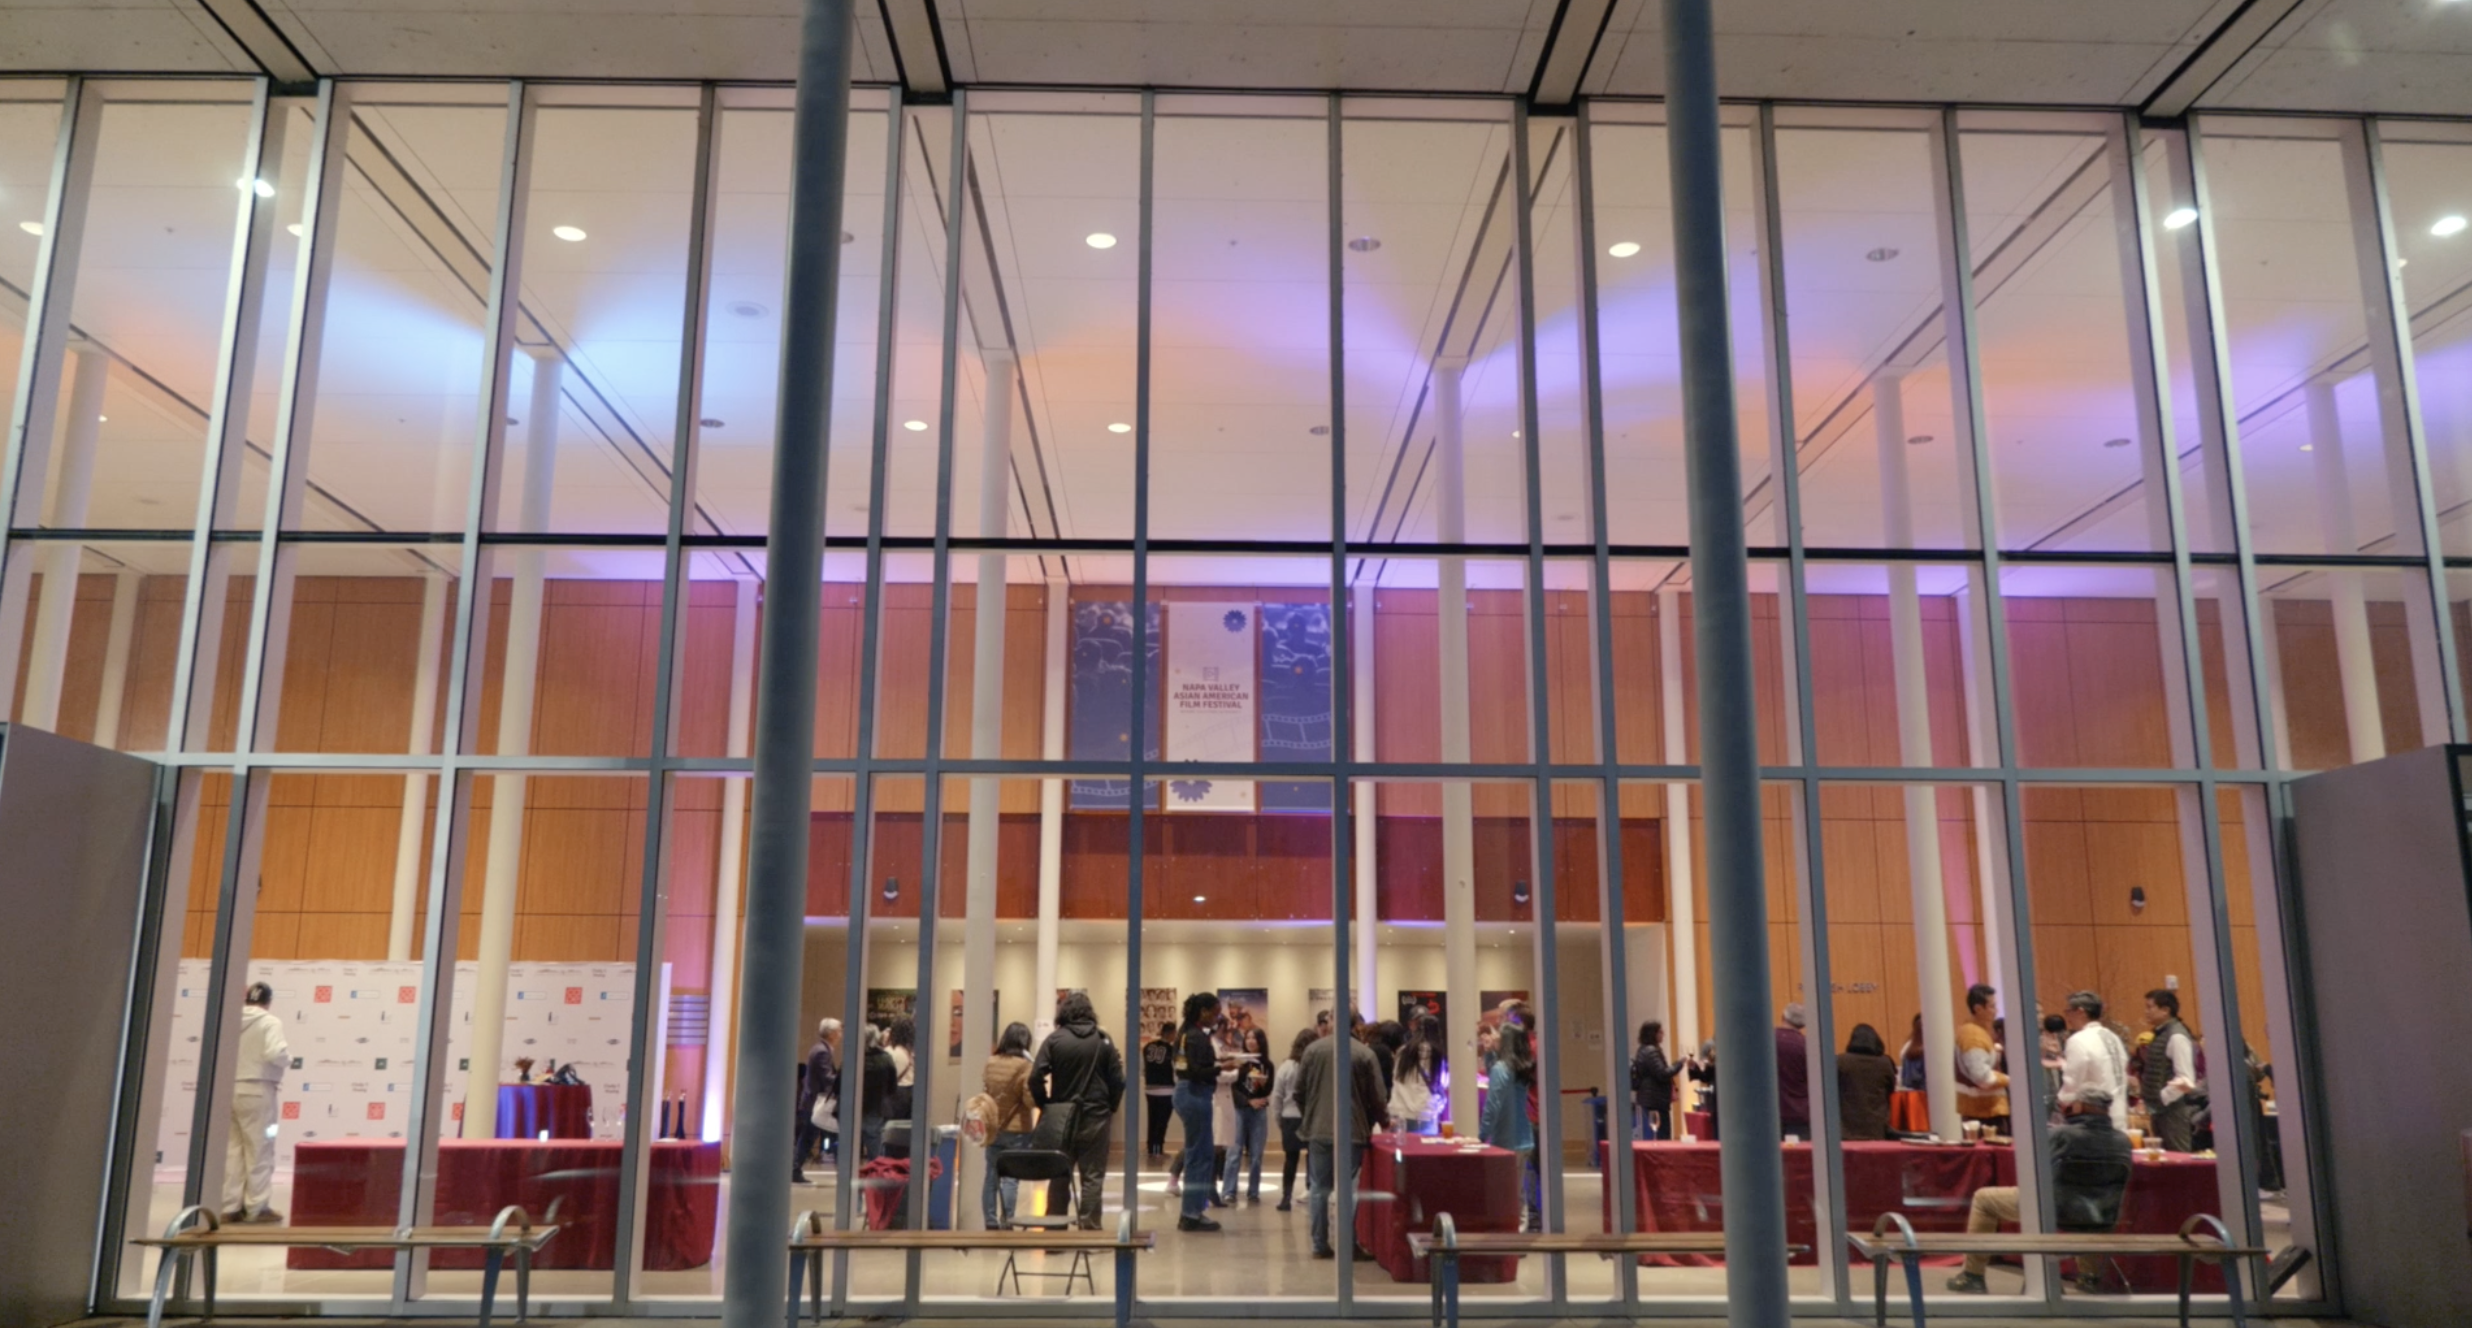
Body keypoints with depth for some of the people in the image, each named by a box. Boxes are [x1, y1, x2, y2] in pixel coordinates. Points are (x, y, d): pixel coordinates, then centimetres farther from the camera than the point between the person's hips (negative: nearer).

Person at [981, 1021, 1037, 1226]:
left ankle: (990, 1221, 16)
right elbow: (1029, 1099, -14)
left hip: (993, 1128, 5)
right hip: (1017, 1130, -5)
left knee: (992, 1176, 12)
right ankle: (1006, 1222, -4)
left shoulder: (990, 1062, 2)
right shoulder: (1024, 1065, -14)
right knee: (1011, 1177, -2)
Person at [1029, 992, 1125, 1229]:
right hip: (1095, 1116, -1)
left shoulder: (1054, 1039, -4)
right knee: (1092, 1177, 4)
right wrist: (1111, 1108, 11)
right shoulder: (1103, 1040, -1)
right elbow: (1117, 1079, -2)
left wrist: (1045, 1105, 4)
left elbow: (1036, 1078, -10)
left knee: (1059, 1176, 12)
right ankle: (1089, 1230, 0)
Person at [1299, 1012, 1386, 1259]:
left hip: (1318, 1129, 3)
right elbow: (1376, 1097, -3)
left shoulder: (1313, 1049, 2)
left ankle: (1320, 1245, 13)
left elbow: (1299, 1092, 5)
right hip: (1351, 1131, -3)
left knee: (1319, 1188, 10)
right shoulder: (1365, 1053, -6)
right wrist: (1383, 1122, 16)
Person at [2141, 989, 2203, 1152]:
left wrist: (2161, 1098, -25)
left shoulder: (2177, 1036, -13)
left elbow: (2186, 1079, -19)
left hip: (2173, 1110, -9)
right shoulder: (2159, 1035, 14)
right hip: (2160, 1109, 9)